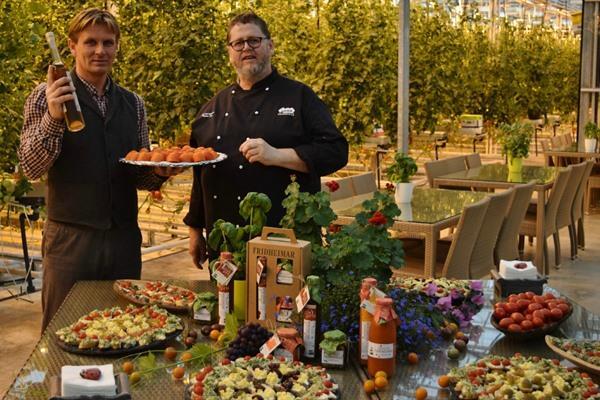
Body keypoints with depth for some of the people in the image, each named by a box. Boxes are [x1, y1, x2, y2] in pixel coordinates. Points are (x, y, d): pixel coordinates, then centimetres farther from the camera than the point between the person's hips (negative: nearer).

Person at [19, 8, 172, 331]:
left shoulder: (133, 104, 10)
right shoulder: (47, 96, -2)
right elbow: (31, 168, -11)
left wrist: (160, 171, -8)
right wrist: (53, 119, -26)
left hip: (125, 237, 4)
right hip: (71, 239, -4)